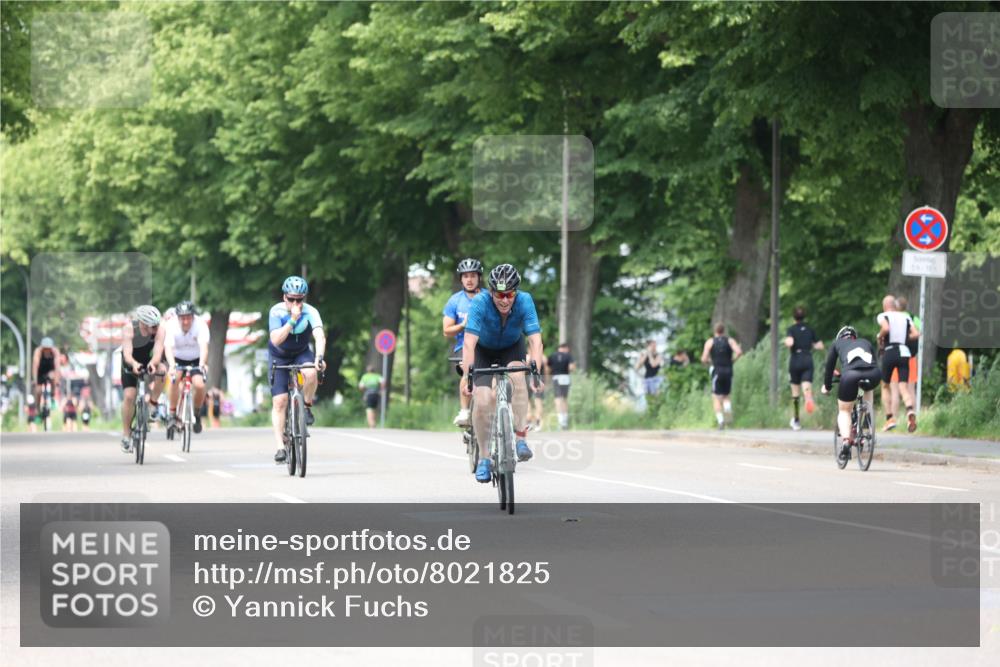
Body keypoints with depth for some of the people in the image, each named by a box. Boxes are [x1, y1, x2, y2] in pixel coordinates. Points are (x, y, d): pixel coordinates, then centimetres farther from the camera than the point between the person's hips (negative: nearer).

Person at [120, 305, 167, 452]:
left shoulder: (160, 330, -30)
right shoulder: (129, 330, -32)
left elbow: (158, 351, -41)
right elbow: (127, 353, -43)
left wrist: (153, 363, -63)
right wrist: (134, 364, -64)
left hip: (151, 361, 1)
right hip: (132, 363, -1)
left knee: (161, 370, -33)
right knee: (129, 396, -15)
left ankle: (153, 404, -13)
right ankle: (126, 435, 0)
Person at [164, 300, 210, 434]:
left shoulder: (200, 325, -25)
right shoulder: (171, 326, -24)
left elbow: (204, 346, -38)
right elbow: (168, 347, -36)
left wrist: (202, 364, -56)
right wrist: (172, 365, -54)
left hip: (196, 359, 0)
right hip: (177, 359, 0)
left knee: (199, 385, -23)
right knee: (175, 377, -31)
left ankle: (197, 413, 6)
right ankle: (173, 414, -19)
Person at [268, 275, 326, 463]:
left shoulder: (310, 312, -24)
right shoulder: (276, 311, -24)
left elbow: (319, 336, -38)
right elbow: (276, 340, -35)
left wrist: (319, 357, -55)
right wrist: (292, 320, -45)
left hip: (301, 354, 0)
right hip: (279, 357, 0)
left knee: (311, 374, -35)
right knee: (279, 401, -12)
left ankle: (307, 406, -7)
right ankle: (280, 447, -8)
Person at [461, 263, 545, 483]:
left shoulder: (524, 301, -29)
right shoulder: (480, 303, -33)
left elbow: (535, 339, -33)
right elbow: (469, 342, -39)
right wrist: (467, 374, -51)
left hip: (512, 348, 1)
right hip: (484, 350, -1)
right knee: (483, 401, -17)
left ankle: (521, 437, -25)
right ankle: (484, 458, 1)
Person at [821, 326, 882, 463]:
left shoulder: (837, 344, 31)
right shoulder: (866, 343, 37)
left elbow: (829, 367, 34)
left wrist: (827, 387, 49)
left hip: (850, 375, -2)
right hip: (873, 375, 2)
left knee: (844, 411, 16)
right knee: (869, 389, 39)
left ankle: (845, 440, -7)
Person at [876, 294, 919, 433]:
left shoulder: (883, 316, 3)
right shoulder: (905, 317, 16)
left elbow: (886, 328, -18)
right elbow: (916, 333, 4)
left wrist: (880, 337, 1)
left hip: (889, 352, -3)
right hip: (904, 352, 3)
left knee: (885, 386, 15)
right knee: (904, 386, -5)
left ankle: (890, 418, 8)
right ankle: (910, 410, -35)